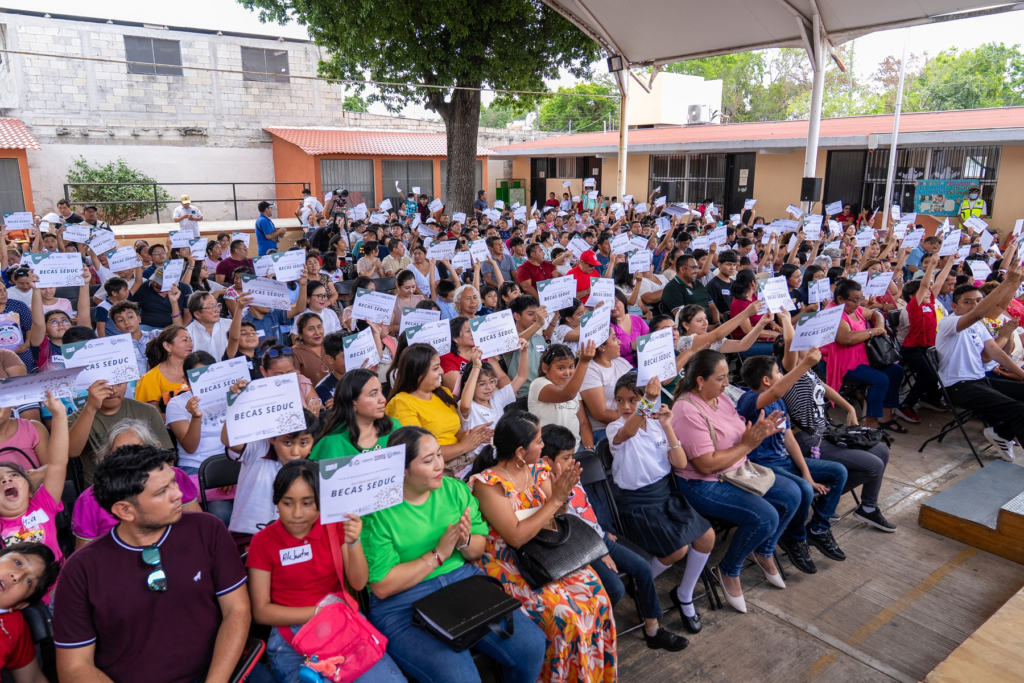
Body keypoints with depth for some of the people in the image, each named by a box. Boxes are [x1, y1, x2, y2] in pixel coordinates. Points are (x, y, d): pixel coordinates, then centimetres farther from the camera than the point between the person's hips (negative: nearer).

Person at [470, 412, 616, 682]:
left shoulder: (539, 470, 1)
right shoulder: (488, 484, -18)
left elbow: (551, 518, 5)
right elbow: (516, 537, -23)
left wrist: (562, 492, -15)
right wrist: (555, 500, -22)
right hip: (508, 564, -6)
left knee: (595, 594, -12)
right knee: (562, 612, -23)